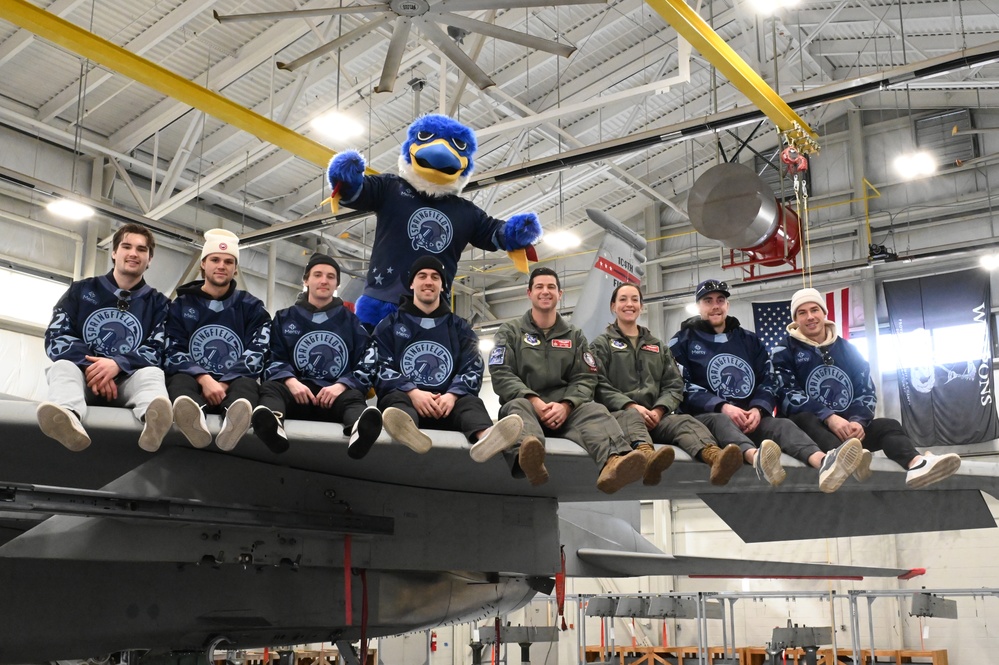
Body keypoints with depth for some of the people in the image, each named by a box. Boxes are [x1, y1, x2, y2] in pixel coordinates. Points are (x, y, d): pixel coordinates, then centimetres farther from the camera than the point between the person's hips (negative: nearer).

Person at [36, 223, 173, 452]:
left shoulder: (158, 302, 11)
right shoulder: (81, 290, 13)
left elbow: (158, 351, -1)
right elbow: (56, 338, 3)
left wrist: (118, 364, -22)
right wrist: (91, 367, -16)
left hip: (128, 381, 0)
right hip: (84, 375, 1)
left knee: (152, 372, -31)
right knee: (63, 366, -31)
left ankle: (153, 419, -68)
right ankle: (68, 416, -67)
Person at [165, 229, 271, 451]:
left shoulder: (252, 307, 12)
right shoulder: (181, 305, 13)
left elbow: (256, 355, -1)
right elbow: (174, 352, 0)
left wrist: (224, 384, -17)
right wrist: (204, 379, -19)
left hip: (232, 384, 0)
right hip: (194, 381, 0)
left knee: (246, 383, -34)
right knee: (179, 380, -34)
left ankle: (234, 423, -70)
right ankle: (192, 418, -70)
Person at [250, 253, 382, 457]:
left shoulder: (351, 322, 19)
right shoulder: (284, 318, 21)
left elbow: (365, 366, 10)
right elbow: (273, 360, 12)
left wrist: (342, 385, -12)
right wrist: (290, 381, -12)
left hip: (337, 394, 0)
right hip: (296, 390, 1)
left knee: (353, 396, -35)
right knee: (270, 387, -32)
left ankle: (359, 430, -72)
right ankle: (271, 423, -68)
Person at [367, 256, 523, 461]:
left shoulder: (460, 327, 20)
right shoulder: (390, 325, 16)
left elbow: (473, 369, 8)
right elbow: (381, 367, 3)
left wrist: (452, 395, -15)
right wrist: (412, 392, -18)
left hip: (446, 403, 1)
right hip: (405, 398, -1)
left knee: (470, 401, -30)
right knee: (396, 398, -34)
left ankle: (484, 437, -67)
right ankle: (407, 431, -72)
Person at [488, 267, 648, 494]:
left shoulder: (575, 336, 22)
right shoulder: (510, 332, 15)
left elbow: (585, 379, 8)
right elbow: (501, 375, 0)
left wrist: (566, 405, -14)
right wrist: (534, 401, -18)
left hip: (565, 410, 2)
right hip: (527, 405, -2)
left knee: (594, 410, -31)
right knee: (518, 407, -37)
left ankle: (613, 463, -66)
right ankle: (527, 457, -75)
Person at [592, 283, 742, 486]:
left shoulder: (658, 346, 27)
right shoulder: (602, 344, 15)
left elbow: (674, 385, 15)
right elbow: (600, 386, 0)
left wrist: (658, 410, -7)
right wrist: (632, 406, -16)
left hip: (655, 416, 4)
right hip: (617, 413, -3)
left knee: (685, 421, -30)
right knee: (630, 416, -40)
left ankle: (715, 459, -63)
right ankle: (648, 457, -74)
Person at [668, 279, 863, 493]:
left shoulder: (749, 340, 21)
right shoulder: (684, 341, 10)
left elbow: (769, 380, 14)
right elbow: (682, 387, -3)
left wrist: (758, 409, -9)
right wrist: (722, 407, -17)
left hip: (750, 418, 4)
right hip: (706, 416, -4)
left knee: (782, 424, -28)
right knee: (720, 421, -39)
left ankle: (823, 462, -61)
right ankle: (756, 457, -75)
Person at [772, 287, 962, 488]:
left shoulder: (847, 349, 13)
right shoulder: (786, 350, 1)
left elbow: (867, 392, 8)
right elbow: (787, 395, -13)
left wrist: (858, 421, -15)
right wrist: (828, 417, -27)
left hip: (847, 424, 5)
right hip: (811, 425, -4)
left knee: (888, 425, -19)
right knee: (805, 418, -36)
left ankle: (915, 464, -53)